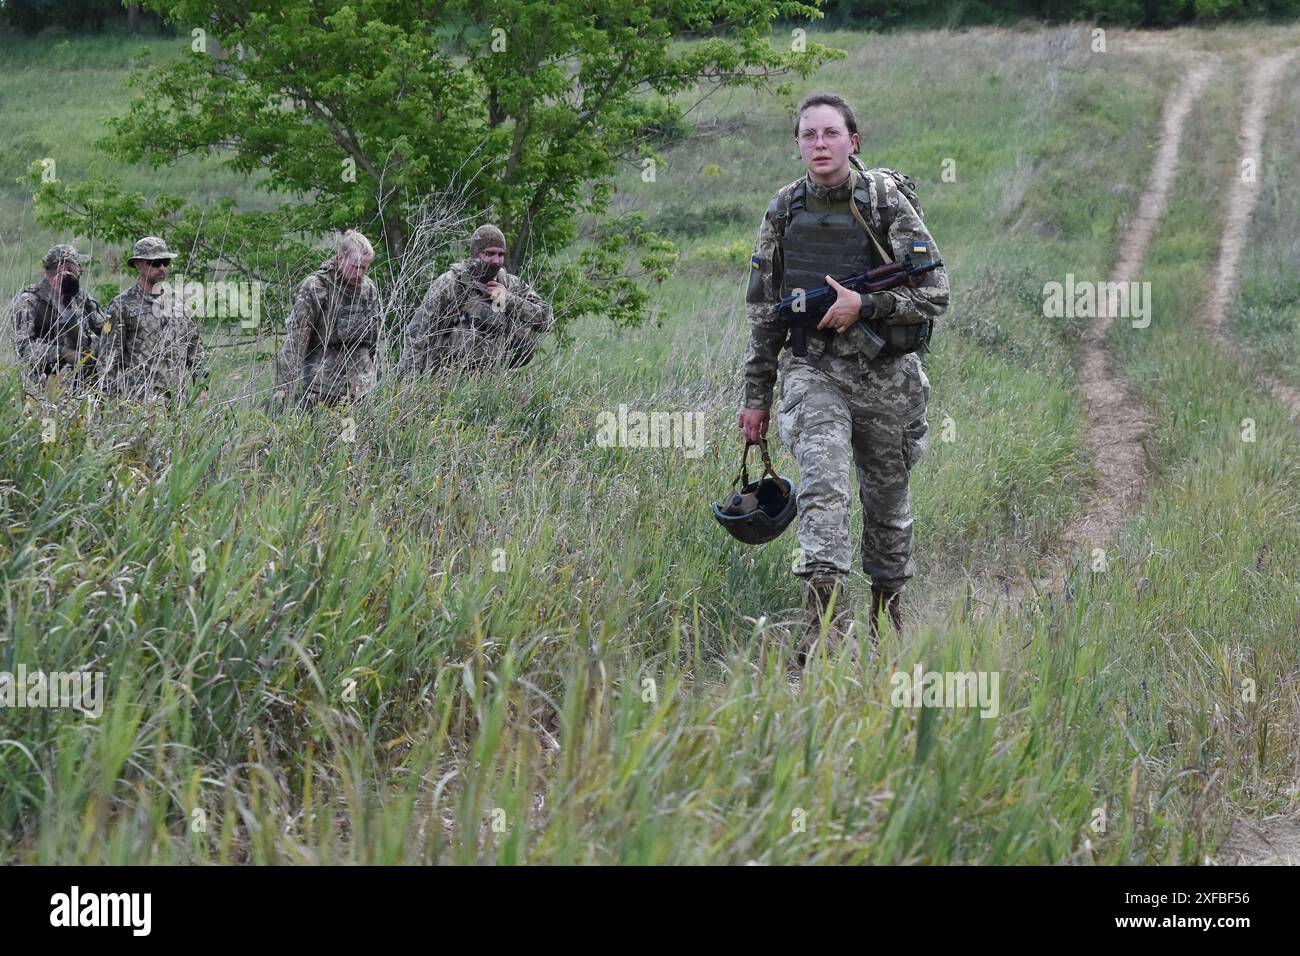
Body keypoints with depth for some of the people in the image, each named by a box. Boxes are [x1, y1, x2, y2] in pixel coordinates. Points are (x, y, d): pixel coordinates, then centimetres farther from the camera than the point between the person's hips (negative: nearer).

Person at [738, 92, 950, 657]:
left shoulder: (888, 202, -6)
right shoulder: (783, 211, 4)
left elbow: (934, 294, -7)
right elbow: (763, 311, 10)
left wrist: (864, 305, -20)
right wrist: (756, 396, 10)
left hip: (884, 374, -1)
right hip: (811, 371, 1)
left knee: (887, 501, 12)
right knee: (822, 487, -19)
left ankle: (888, 617, 32)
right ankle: (826, 629, -28)